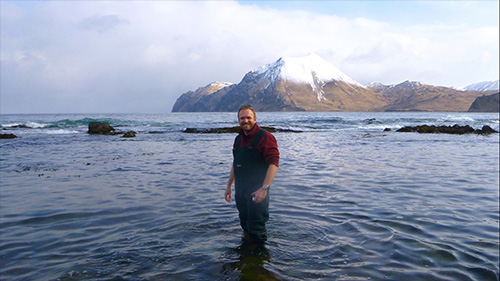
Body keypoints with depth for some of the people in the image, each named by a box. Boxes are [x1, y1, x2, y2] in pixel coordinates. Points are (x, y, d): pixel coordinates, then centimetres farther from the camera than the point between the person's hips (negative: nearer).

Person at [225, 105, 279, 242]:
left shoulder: (265, 137, -12)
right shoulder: (238, 139, 12)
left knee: (256, 230, -1)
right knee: (245, 225, 19)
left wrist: (264, 188, -26)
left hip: (257, 192, -7)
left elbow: (273, 163, -20)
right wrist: (229, 186, 20)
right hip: (240, 191, 7)